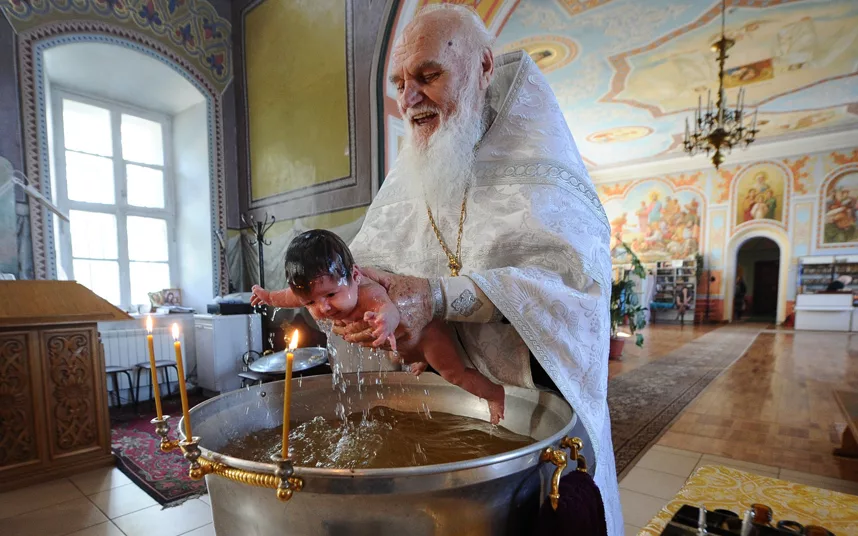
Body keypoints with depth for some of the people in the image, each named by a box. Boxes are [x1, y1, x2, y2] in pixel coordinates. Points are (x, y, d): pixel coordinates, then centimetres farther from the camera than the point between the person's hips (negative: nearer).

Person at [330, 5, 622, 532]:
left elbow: (574, 273, -24)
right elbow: (368, 261, 1)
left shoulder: (536, 160, -9)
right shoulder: (409, 175, 7)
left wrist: (440, 298, -37)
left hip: (532, 398, -3)